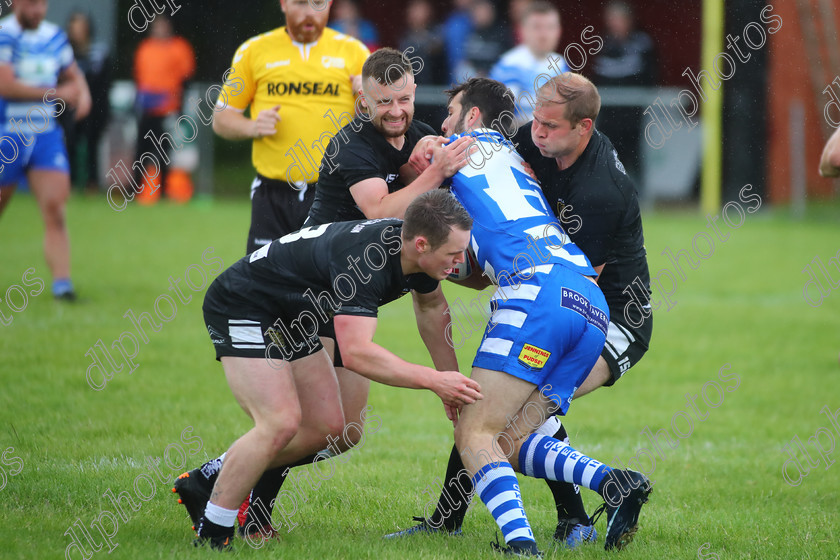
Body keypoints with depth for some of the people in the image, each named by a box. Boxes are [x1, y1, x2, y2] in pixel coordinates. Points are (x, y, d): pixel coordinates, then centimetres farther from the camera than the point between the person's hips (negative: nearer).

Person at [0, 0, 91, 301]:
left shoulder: (54, 36, 8)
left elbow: (73, 74, 24)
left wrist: (82, 93, 0)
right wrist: (57, 94, -14)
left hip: (45, 136, 4)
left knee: (54, 207, -11)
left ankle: (61, 281, -16)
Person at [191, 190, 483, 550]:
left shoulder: (411, 249, -9)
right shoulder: (364, 260, -37)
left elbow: (431, 307, 14)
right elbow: (356, 352, -43)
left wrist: (451, 382, 15)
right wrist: (432, 380, -41)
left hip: (289, 319, 9)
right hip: (241, 307, -9)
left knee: (326, 429, 6)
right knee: (280, 423, -22)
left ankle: (207, 480, 20)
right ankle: (212, 533, -9)